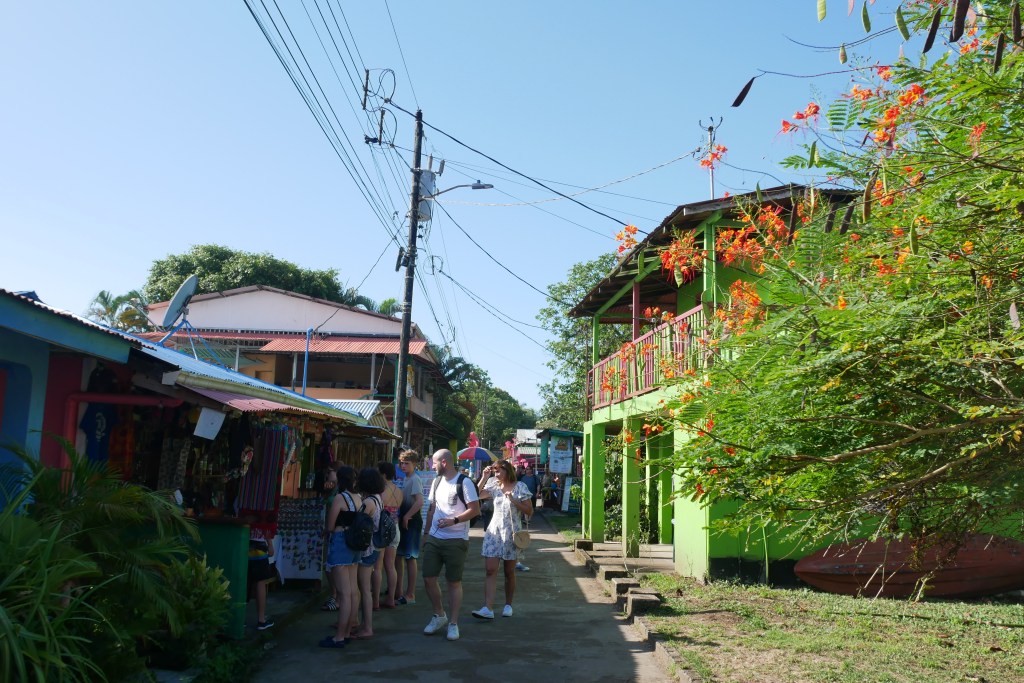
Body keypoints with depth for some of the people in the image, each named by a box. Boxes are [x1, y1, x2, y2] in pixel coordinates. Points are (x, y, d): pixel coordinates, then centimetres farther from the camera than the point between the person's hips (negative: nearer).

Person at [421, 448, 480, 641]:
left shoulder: (464, 482, -11)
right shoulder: (436, 482, 11)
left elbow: (475, 510, -13)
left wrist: (453, 520, -23)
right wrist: (427, 534, 15)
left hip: (456, 541, -6)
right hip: (434, 539, 6)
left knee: (454, 582, 2)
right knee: (428, 578, 5)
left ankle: (453, 623, 13)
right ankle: (439, 615, 25)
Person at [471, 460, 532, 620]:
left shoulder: (519, 487, -2)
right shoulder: (494, 486, 7)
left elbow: (529, 510, -4)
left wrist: (513, 500, -16)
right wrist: (484, 478, -5)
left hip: (511, 533, -2)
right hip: (494, 531, 2)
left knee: (509, 572, 8)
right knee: (490, 570, -9)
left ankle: (508, 605, 23)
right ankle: (487, 608, -13)